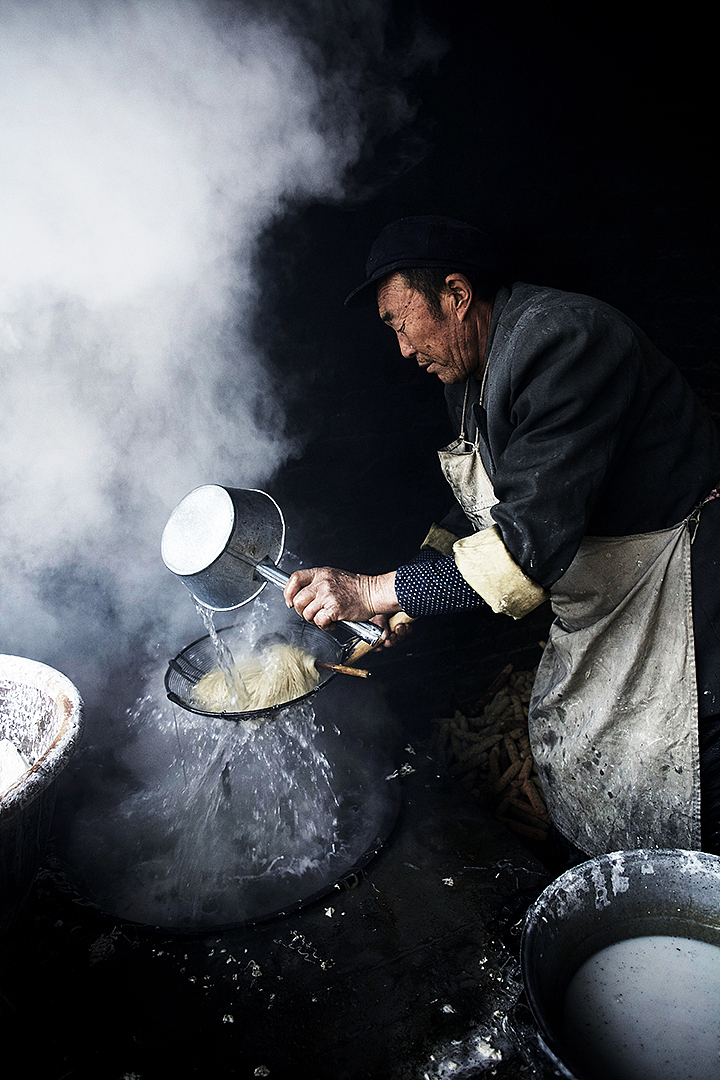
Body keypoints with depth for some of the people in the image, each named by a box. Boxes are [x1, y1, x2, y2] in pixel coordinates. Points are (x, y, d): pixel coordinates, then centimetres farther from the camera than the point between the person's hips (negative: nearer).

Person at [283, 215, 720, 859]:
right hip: (596, 599, 9)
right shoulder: (473, 370, 4)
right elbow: (479, 514, 12)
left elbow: (530, 542, -33)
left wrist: (374, 592, -30)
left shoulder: (560, 341, -27)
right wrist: (400, 608, 4)